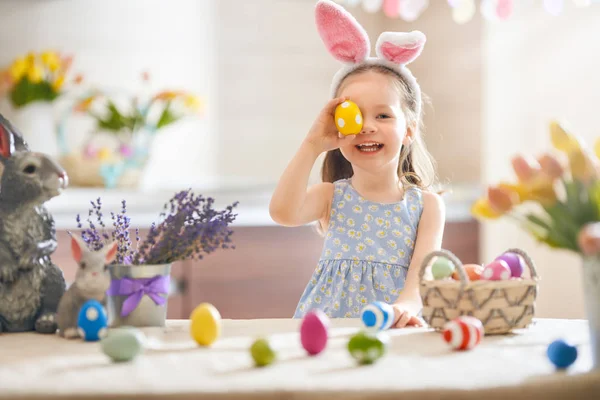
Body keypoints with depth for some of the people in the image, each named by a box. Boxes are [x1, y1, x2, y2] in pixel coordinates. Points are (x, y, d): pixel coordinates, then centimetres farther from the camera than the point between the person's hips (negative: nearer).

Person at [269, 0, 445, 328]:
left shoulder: (426, 205, 6)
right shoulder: (332, 197, 7)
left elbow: (424, 265, -8)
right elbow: (283, 212, -12)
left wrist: (407, 304, -29)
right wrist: (312, 144, -9)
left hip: (393, 331, 0)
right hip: (328, 325, 0)